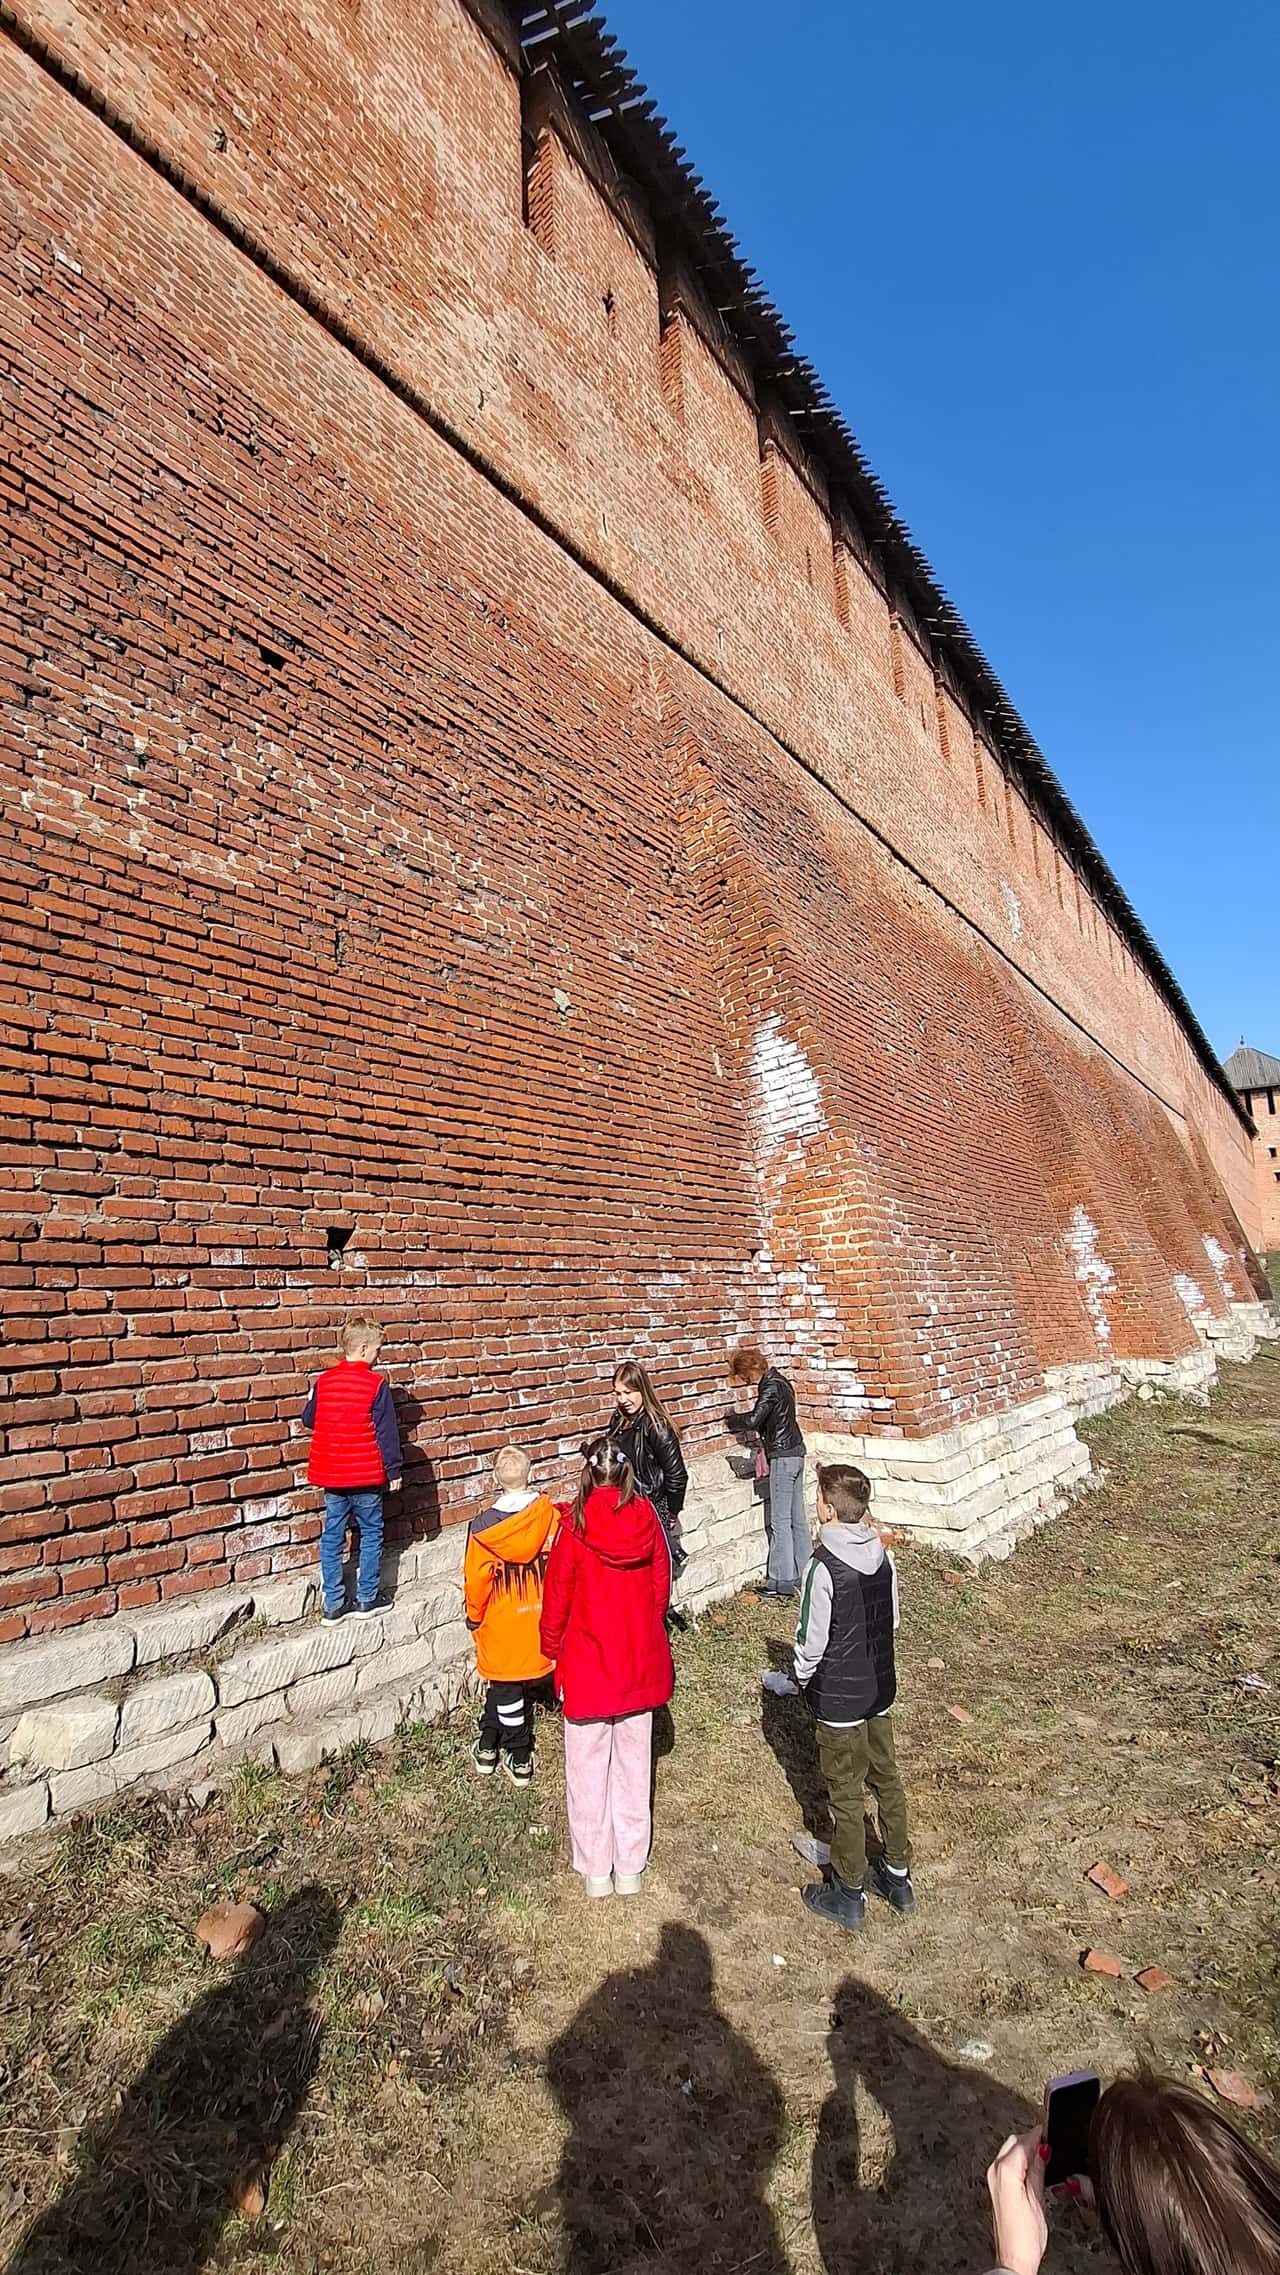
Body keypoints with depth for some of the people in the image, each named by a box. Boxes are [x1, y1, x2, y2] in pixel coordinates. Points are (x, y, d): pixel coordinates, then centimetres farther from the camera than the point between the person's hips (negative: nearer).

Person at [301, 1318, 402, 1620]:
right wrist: (394, 1471, -3)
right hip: (366, 1475, -4)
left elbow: (308, 1421, 13)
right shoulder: (376, 1384, -14)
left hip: (331, 1475, 4)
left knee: (332, 1537, 12)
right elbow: (387, 1433, -12)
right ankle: (366, 1600, 16)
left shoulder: (323, 1381, -1)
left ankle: (333, 1604, 17)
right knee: (371, 1534, 11)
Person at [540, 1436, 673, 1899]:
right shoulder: (647, 1518, -11)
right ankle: (630, 1868, 33)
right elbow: (661, 1586, 0)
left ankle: (596, 1869, 31)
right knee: (633, 1765, 19)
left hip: (588, 1664, -3)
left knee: (588, 1769, 17)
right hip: (641, 1662, 3)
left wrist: (552, 1648, 7)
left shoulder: (575, 1526, -20)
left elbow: (557, 1596, -10)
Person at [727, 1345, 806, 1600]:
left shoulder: (771, 1388, -17)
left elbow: (753, 1420, -24)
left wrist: (731, 1419, -8)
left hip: (783, 1457, -10)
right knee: (796, 1519, 15)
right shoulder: (779, 1381, 12)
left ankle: (782, 1584, -2)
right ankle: (802, 1574, 22)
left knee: (780, 1522, -5)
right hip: (794, 1453, 10)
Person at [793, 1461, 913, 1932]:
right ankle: (898, 1875, 39)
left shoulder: (823, 1567, -28)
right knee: (886, 1779, 22)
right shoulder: (883, 1555, -8)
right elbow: (892, 1620, 5)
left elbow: (812, 1642, -20)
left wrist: (803, 1677, 0)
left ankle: (849, 1895, 28)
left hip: (838, 1699, -6)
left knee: (846, 1795, 11)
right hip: (880, 1687, 6)